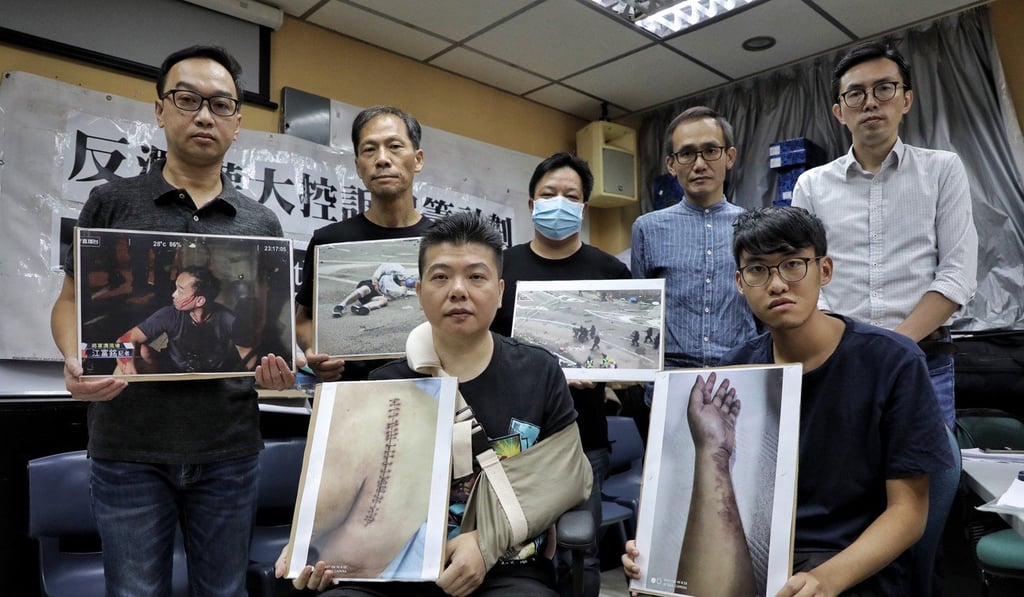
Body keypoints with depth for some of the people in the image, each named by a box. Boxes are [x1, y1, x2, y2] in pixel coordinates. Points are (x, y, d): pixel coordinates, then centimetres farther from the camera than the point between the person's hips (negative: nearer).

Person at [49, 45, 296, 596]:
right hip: (128, 445, -1)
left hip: (229, 447, 2)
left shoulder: (262, 225, 7)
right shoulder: (111, 204, 3)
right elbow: (71, 302, 6)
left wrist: (277, 369, -11)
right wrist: (76, 359, -15)